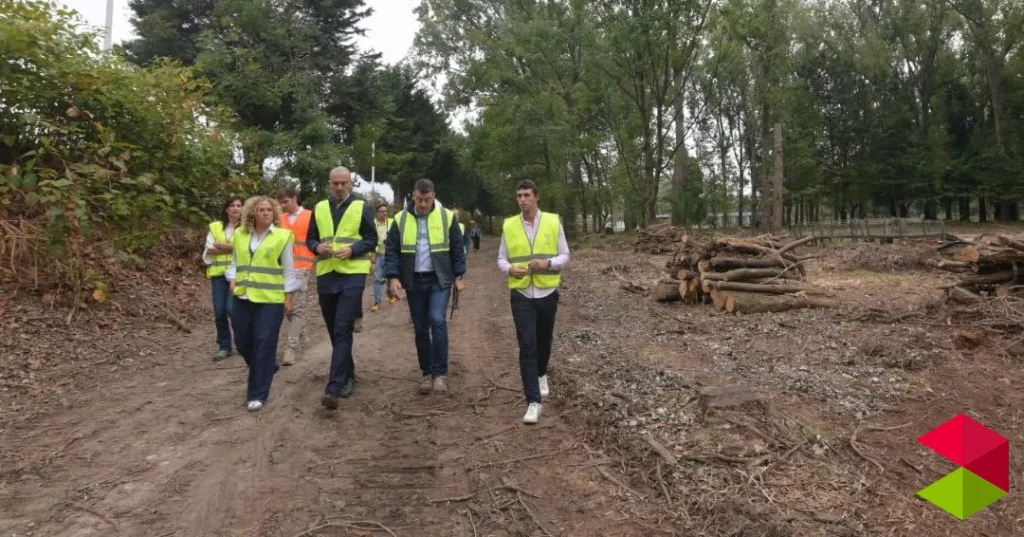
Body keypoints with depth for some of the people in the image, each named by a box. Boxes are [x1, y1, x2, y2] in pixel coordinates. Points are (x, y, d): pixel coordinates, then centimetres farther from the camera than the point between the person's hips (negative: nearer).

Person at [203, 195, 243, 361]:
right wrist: (234, 247, -10)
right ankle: (224, 347, 16)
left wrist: (223, 246, -12)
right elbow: (209, 249, 2)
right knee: (219, 311, 3)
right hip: (219, 273, 4)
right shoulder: (215, 227, 11)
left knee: (232, 308, -13)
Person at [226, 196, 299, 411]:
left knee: (264, 345, -4)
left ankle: (258, 395, 4)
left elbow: (289, 271, -2)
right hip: (242, 298, 5)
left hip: (270, 299, -5)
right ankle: (267, 369, 39)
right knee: (242, 342, 11)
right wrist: (233, 281, 1)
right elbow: (235, 262, 18)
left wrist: (289, 298, -4)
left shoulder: (283, 236, -4)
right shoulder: (240, 234, 8)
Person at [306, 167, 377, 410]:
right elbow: (310, 238, 15)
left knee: (343, 331, -13)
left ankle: (334, 388, -17)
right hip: (326, 276, 5)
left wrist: (352, 249, -18)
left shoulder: (362, 208, 0)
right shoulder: (319, 208, 11)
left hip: (352, 275, -5)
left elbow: (372, 239, 0)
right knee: (335, 331, 13)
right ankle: (347, 375, 31)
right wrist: (317, 247, -8)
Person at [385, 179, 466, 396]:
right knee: (420, 329, 7)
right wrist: (393, 277, -9)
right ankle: (427, 373, 19)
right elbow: (392, 250, 2)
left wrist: (458, 276, 0)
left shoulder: (447, 217, -2)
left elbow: (457, 249, 3)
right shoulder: (400, 219, 1)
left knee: (437, 321, -16)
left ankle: (440, 373, -6)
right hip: (414, 281, 2)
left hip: (440, 279, -2)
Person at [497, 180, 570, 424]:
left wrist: (549, 263, -19)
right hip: (521, 294, -1)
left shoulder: (553, 222, -2)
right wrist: (510, 268, -16)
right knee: (527, 345, -8)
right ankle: (533, 401, -5)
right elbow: (501, 259, 6)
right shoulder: (509, 225, 1)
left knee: (544, 340, 18)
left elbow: (565, 256, 2)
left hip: (547, 292, 1)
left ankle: (541, 374, 49)